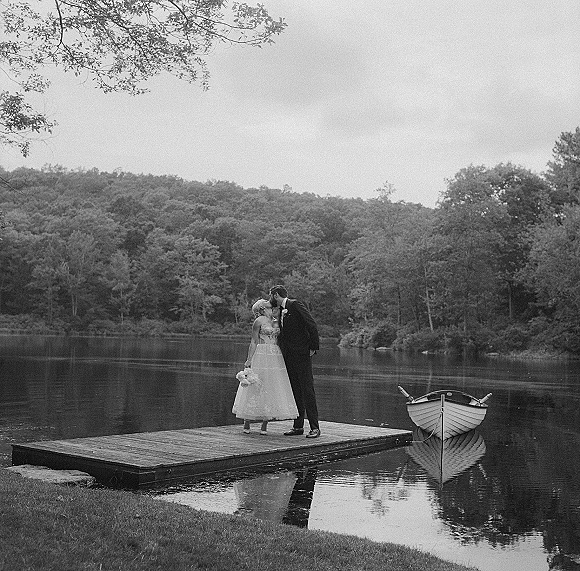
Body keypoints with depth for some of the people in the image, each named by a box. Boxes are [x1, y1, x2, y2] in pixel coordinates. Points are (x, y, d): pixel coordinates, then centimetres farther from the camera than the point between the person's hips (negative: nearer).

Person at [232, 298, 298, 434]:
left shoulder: (275, 322, 17)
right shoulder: (259, 321, -2)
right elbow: (254, 342, -6)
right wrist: (249, 359, -11)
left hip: (275, 358, 6)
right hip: (261, 356, -6)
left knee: (271, 389, 2)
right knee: (256, 388, -3)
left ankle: (264, 425, 6)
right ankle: (247, 423, 7)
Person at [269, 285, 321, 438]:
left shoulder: (295, 305, -7)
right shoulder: (280, 312, 18)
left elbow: (312, 325, -12)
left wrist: (314, 347, -13)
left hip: (302, 355, -8)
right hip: (289, 356, 8)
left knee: (307, 390, -8)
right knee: (295, 392, 9)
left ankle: (314, 427, -6)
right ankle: (298, 426, 14)